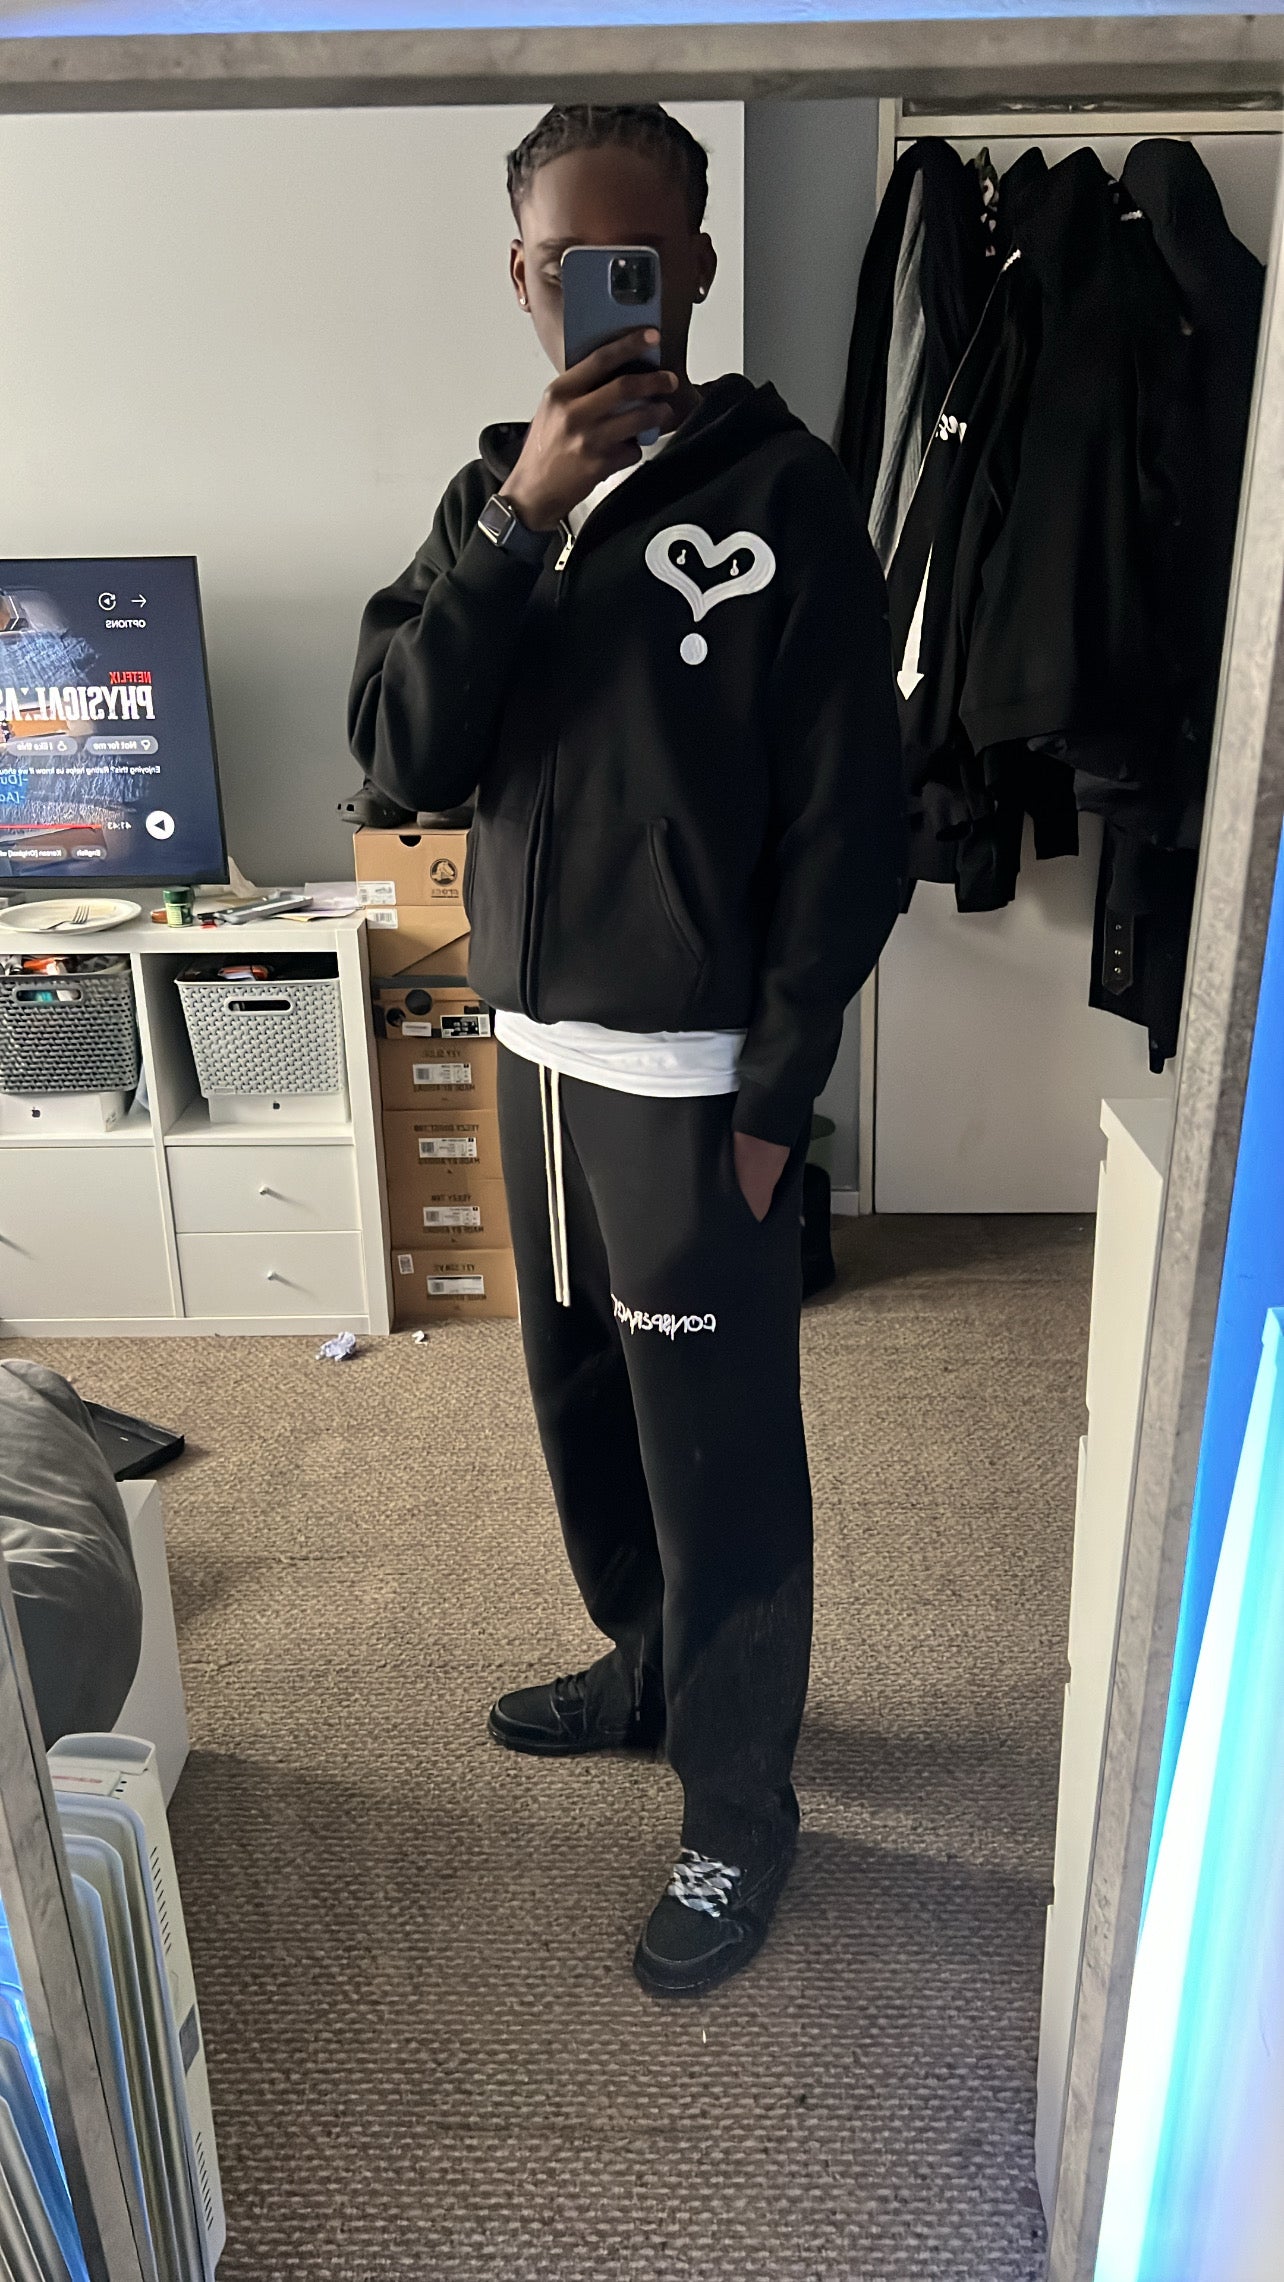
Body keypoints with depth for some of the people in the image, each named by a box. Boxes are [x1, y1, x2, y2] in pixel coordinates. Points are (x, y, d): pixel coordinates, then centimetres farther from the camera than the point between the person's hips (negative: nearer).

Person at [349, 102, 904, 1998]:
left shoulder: (783, 494, -8)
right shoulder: (499, 495, 9)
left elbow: (850, 829, -10)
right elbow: (403, 755, -3)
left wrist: (772, 1100, -12)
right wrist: (513, 522, -14)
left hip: (693, 1077, -6)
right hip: (536, 1048, 7)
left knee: (720, 1465, 4)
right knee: (585, 1409, 21)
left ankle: (739, 1815, 26)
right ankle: (648, 1667, 46)